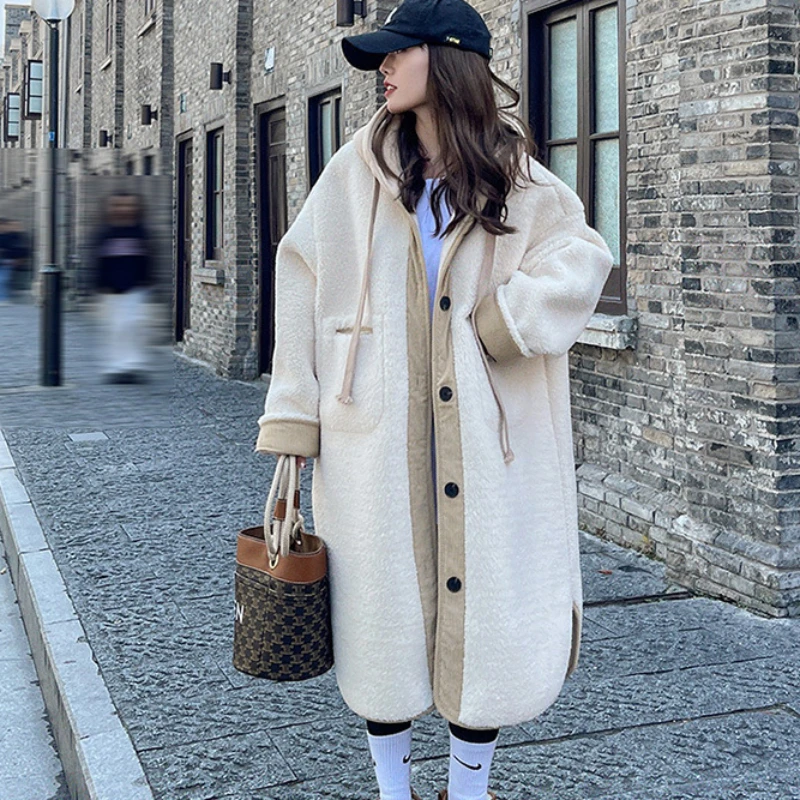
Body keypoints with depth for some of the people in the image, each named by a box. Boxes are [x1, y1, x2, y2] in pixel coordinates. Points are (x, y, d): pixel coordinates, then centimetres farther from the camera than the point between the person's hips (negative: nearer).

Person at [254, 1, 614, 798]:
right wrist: (288, 435, -6)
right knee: (381, 619, 7)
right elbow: (302, 292, 0)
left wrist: (501, 321, -12)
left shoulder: (514, 178, 5)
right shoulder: (359, 170, 3)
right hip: (373, 445, 0)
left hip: (486, 449, 1)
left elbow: (584, 257, 1)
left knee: (491, 618, 5)